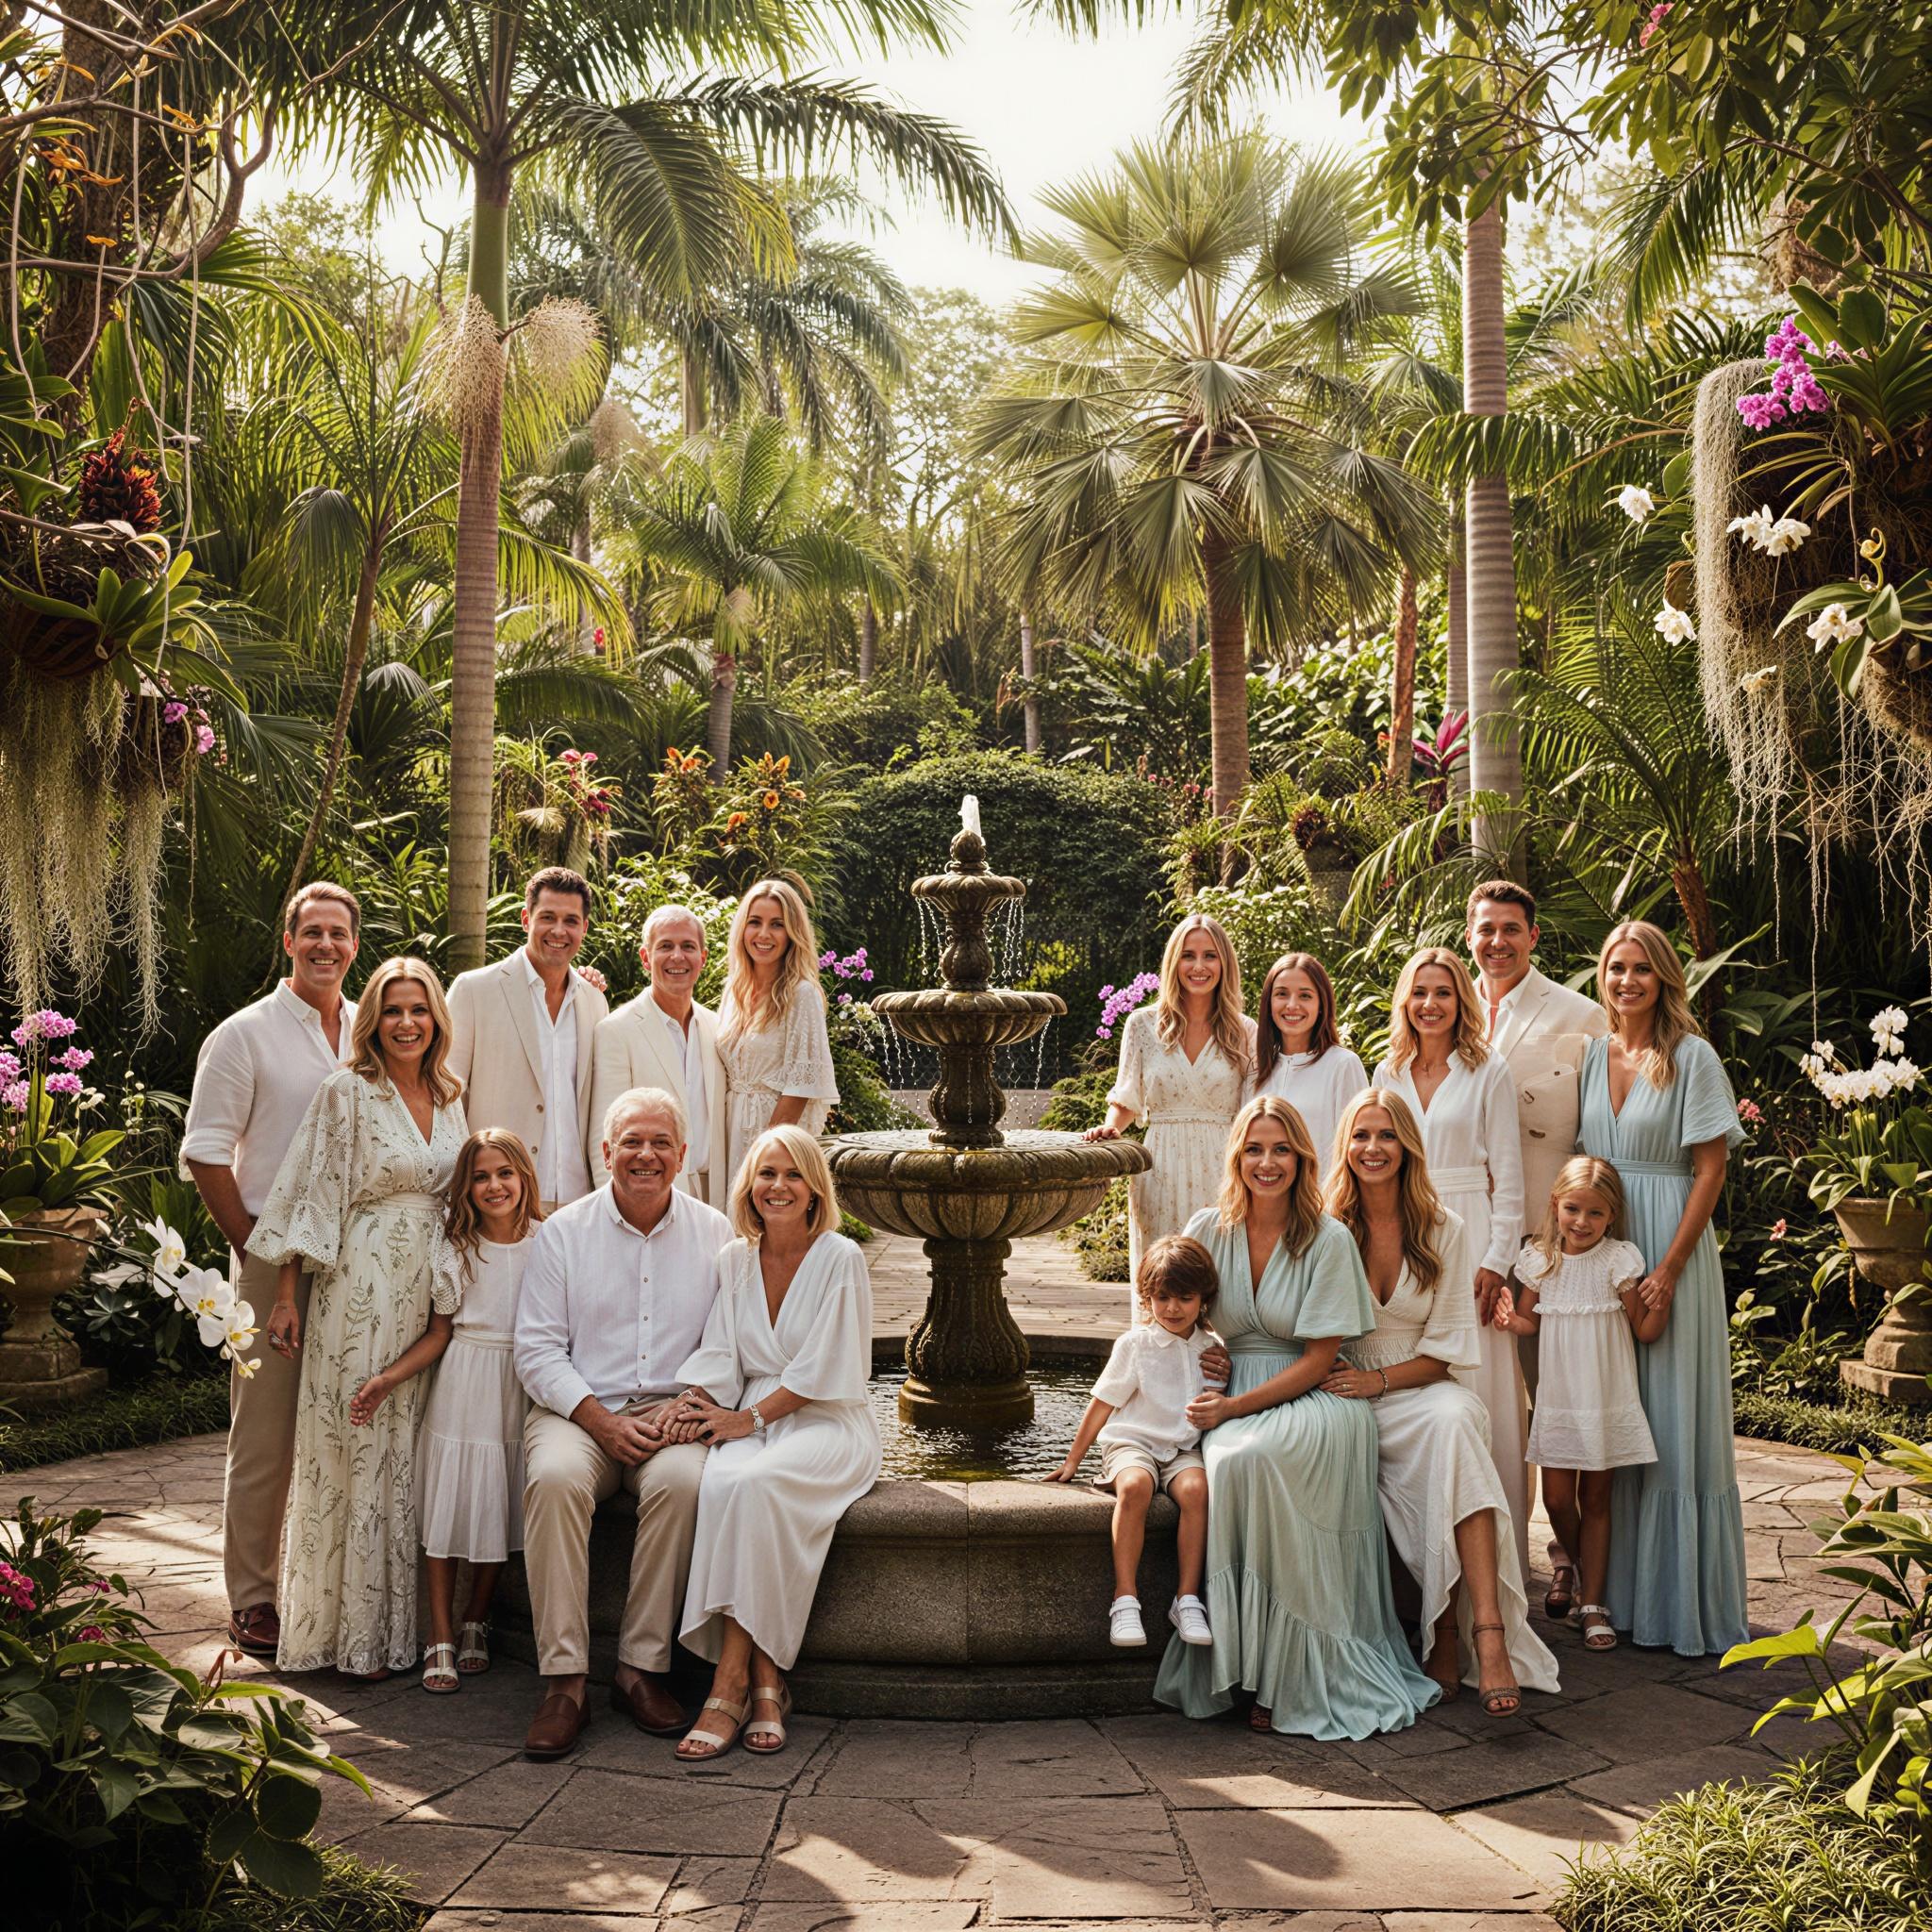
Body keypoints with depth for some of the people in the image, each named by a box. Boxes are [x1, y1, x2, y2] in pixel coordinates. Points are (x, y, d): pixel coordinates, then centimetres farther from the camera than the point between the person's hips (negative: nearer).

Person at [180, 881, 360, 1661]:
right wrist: (257, 1246, -8)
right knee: (265, 1437, 1)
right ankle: (252, 1600, 12)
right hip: (274, 1260, -3)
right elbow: (205, 1156, -3)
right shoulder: (245, 1035, -1)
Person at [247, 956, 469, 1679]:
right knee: (356, 1449, -1)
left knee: (413, 1452, 7)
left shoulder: (451, 1099, 11)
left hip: (432, 1291, 5)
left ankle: (404, 1620, 16)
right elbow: (309, 1197, -5)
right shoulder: (347, 1093, -5)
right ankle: (352, 1631, 7)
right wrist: (285, 1295, -9)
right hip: (362, 1288, -5)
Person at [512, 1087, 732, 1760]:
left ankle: (642, 1667, -20)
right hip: (580, 1406, 0)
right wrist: (600, 1420, -12)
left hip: (673, 1409, 0)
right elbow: (537, 1350, 1)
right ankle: (564, 1680, -26)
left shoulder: (714, 1234, 8)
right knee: (554, 1477, -32)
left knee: (681, 1479, -33)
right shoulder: (562, 1232, 6)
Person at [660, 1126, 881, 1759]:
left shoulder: (840, 1258, -4)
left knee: (751, 1483, -35)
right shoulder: (734, 1261, 11)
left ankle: (731, 1681, -29)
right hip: (752, 1422, 4)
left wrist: (749, 1418, -14)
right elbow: (720, 1356, 9)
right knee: (719, 1482, -31)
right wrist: (695, 1404, -11)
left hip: (828, 1423, -4)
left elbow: (824, 1370, -9)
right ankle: (764, 1683, -30)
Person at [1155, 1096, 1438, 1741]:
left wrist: (1237, 1406, -16)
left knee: (1250, 1456, -36)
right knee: (1233, 1461, -34)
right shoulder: (1209, 1230, 5)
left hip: (1310, 1399, -3)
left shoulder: (1329, 1240, -4)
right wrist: (1199, 1384, -3)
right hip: (1231, 1403, 3)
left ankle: (1288, 1676, -24)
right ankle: (1246, 1661, -21)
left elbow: (1319, 1359, -7)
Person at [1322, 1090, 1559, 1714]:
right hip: (1347, 1399, -1)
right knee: (1448, 1430, -33)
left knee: (1455, 1419, -35)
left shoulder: (1443, 1229, 4)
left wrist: (1377, 1380, -13)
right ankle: (1453, 1632, -29)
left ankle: (1486, 1632, -42)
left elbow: (1445, 1349, 2)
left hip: (1421, 1389, 1)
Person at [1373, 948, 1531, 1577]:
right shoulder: (1388, 1073, 12)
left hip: (1467, 1235, -3)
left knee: (1474, 1384, -5)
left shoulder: (1488, 1073, 1)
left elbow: (1508, 1175, -1)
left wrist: (1496, 1260, -8)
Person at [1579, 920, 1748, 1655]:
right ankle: (1619, 1591, 19)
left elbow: (1710, 1169, -9)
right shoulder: (1593, 1056, 9)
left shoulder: (1692, 1057, -6)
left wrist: (1669, 1266, -15)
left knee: (1675, 1421, -1)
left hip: (1671, 1244, -5)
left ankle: (1685, 1602, 8)